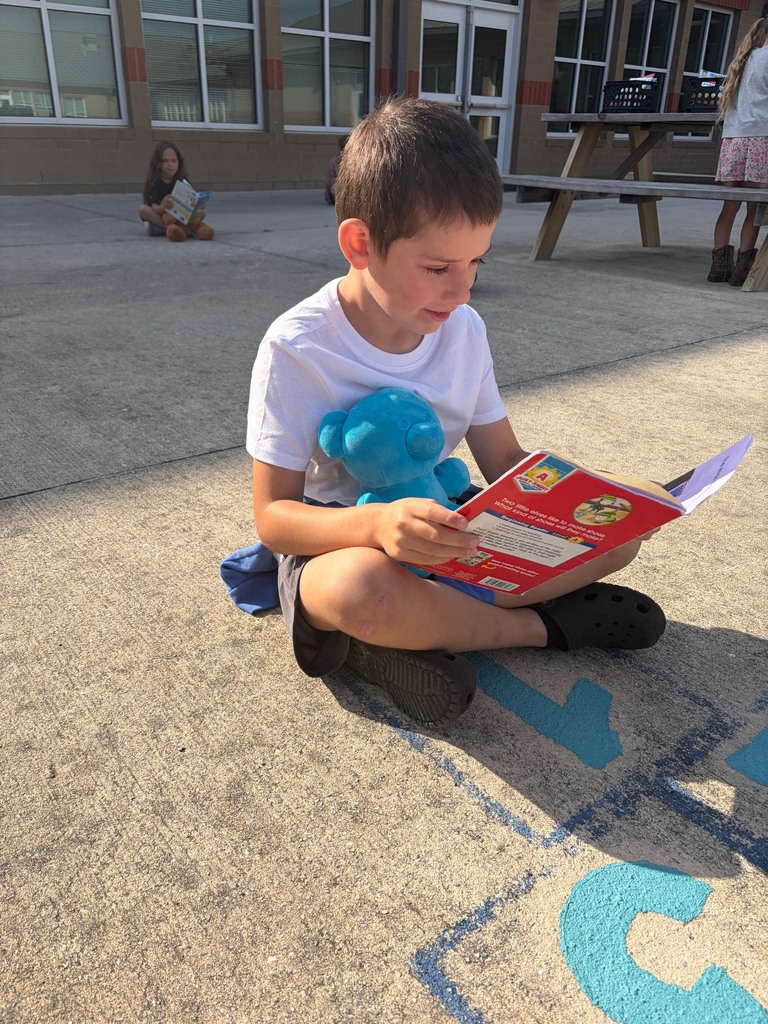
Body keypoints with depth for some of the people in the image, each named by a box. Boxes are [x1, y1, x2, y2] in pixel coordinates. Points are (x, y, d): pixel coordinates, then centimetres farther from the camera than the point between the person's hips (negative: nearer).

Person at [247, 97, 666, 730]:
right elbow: (273, 516, -19)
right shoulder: (295, 349, -18)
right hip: (337, 546, -4)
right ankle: (542, 625, -11)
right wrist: (377, 523, -39)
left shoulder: (463, 329, -2)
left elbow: (504, 461, 5)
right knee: (366, 586, -41)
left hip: (442, 537, 5)